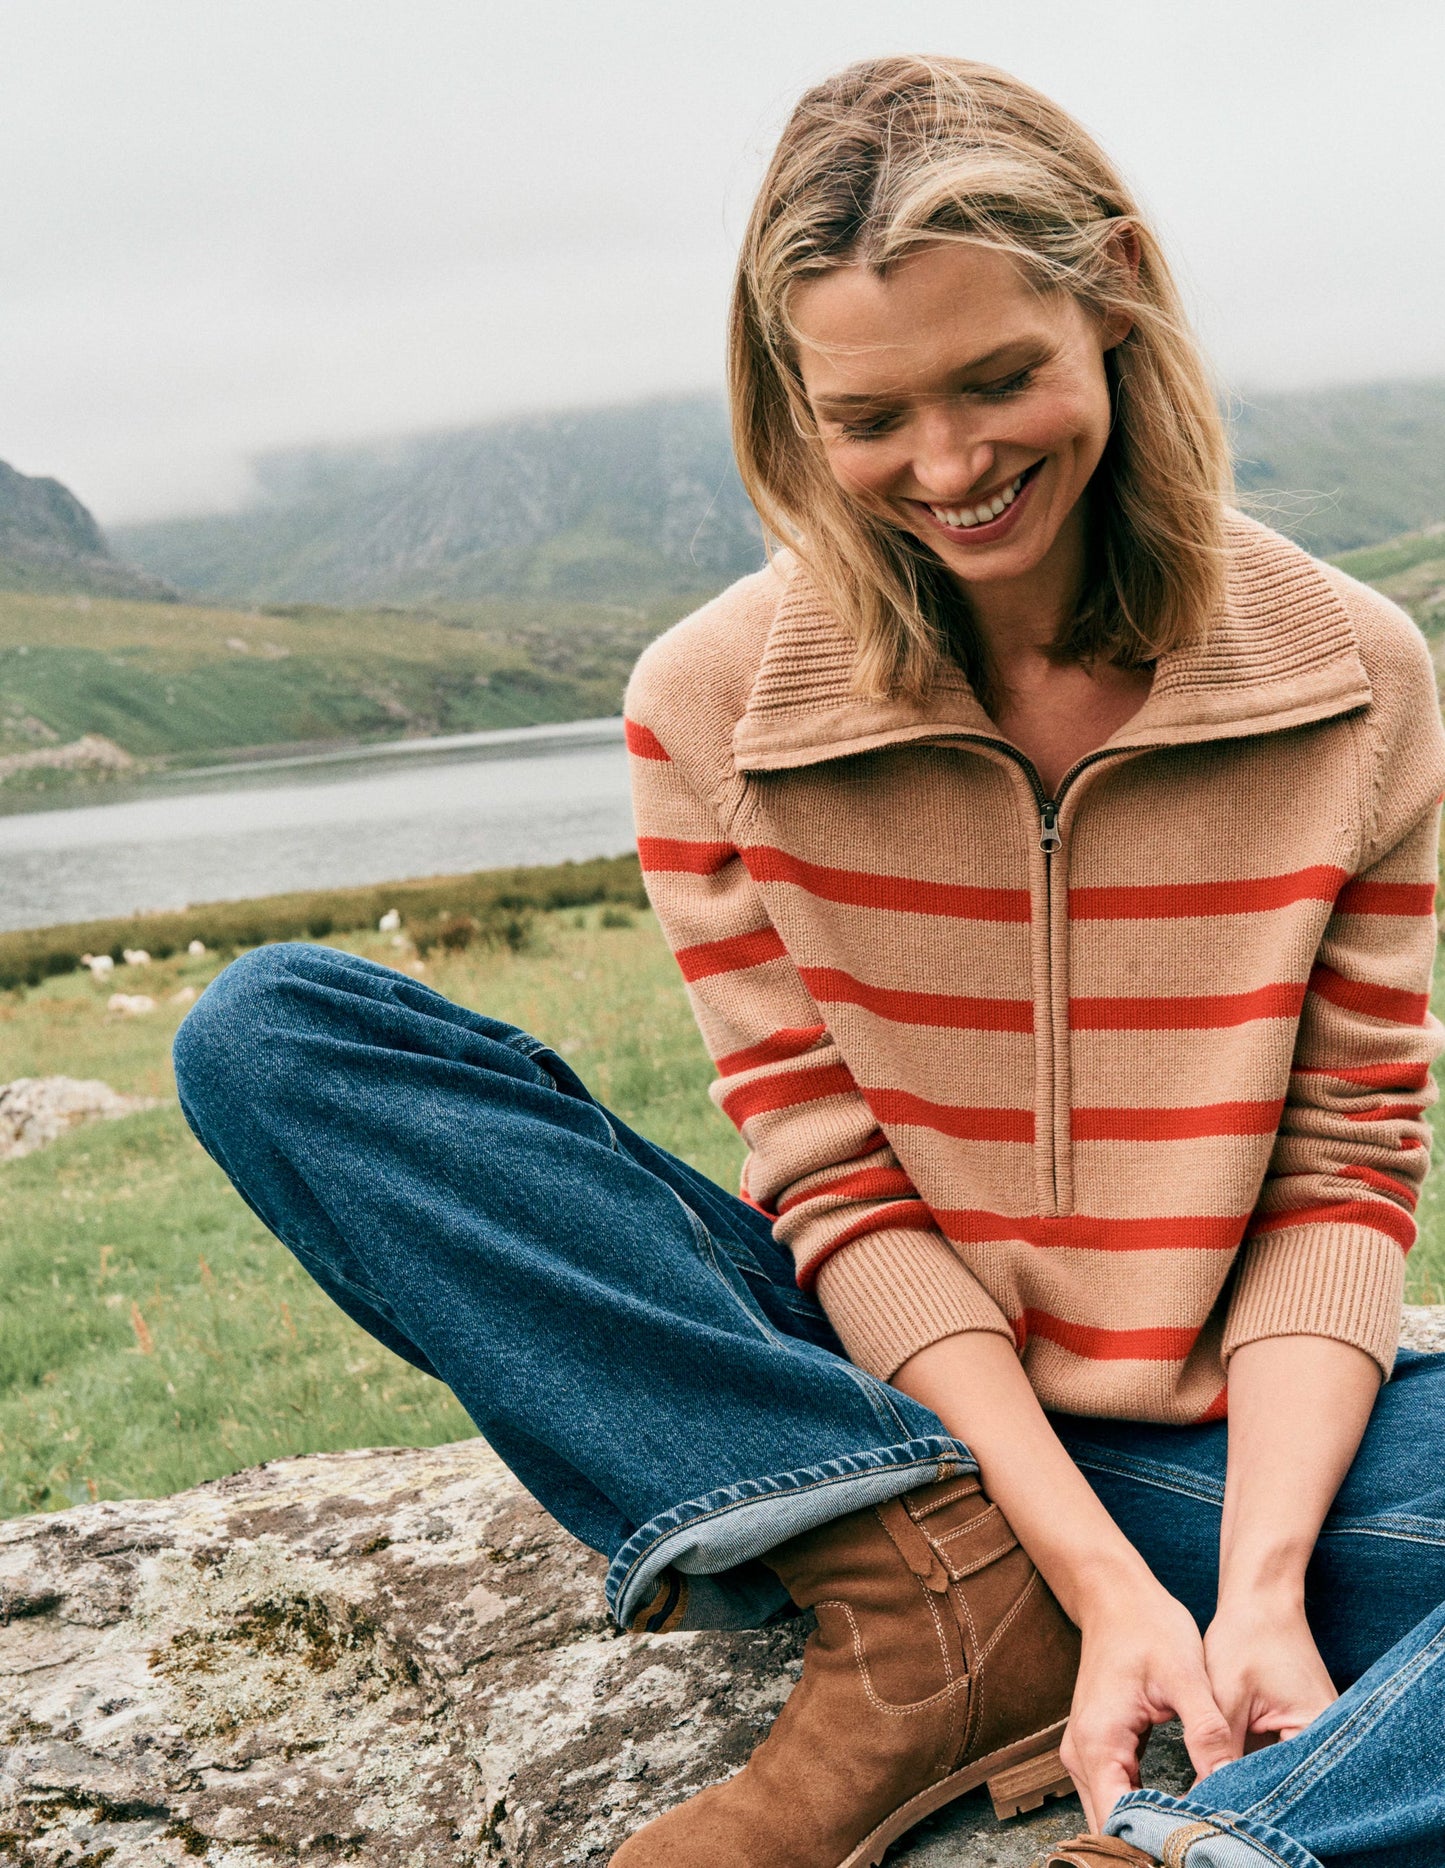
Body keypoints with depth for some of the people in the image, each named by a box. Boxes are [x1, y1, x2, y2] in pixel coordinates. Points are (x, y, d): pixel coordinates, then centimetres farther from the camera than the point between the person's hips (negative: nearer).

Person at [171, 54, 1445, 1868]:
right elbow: (842, 1188, -8)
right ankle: (936, 1602, -23)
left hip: (1230, 1447, 0)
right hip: (878, 1407, 1)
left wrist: (1260, 1576, -19)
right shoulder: (714, 702, -6)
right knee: (271, 1033, -16)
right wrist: (1093, 1577, -19)